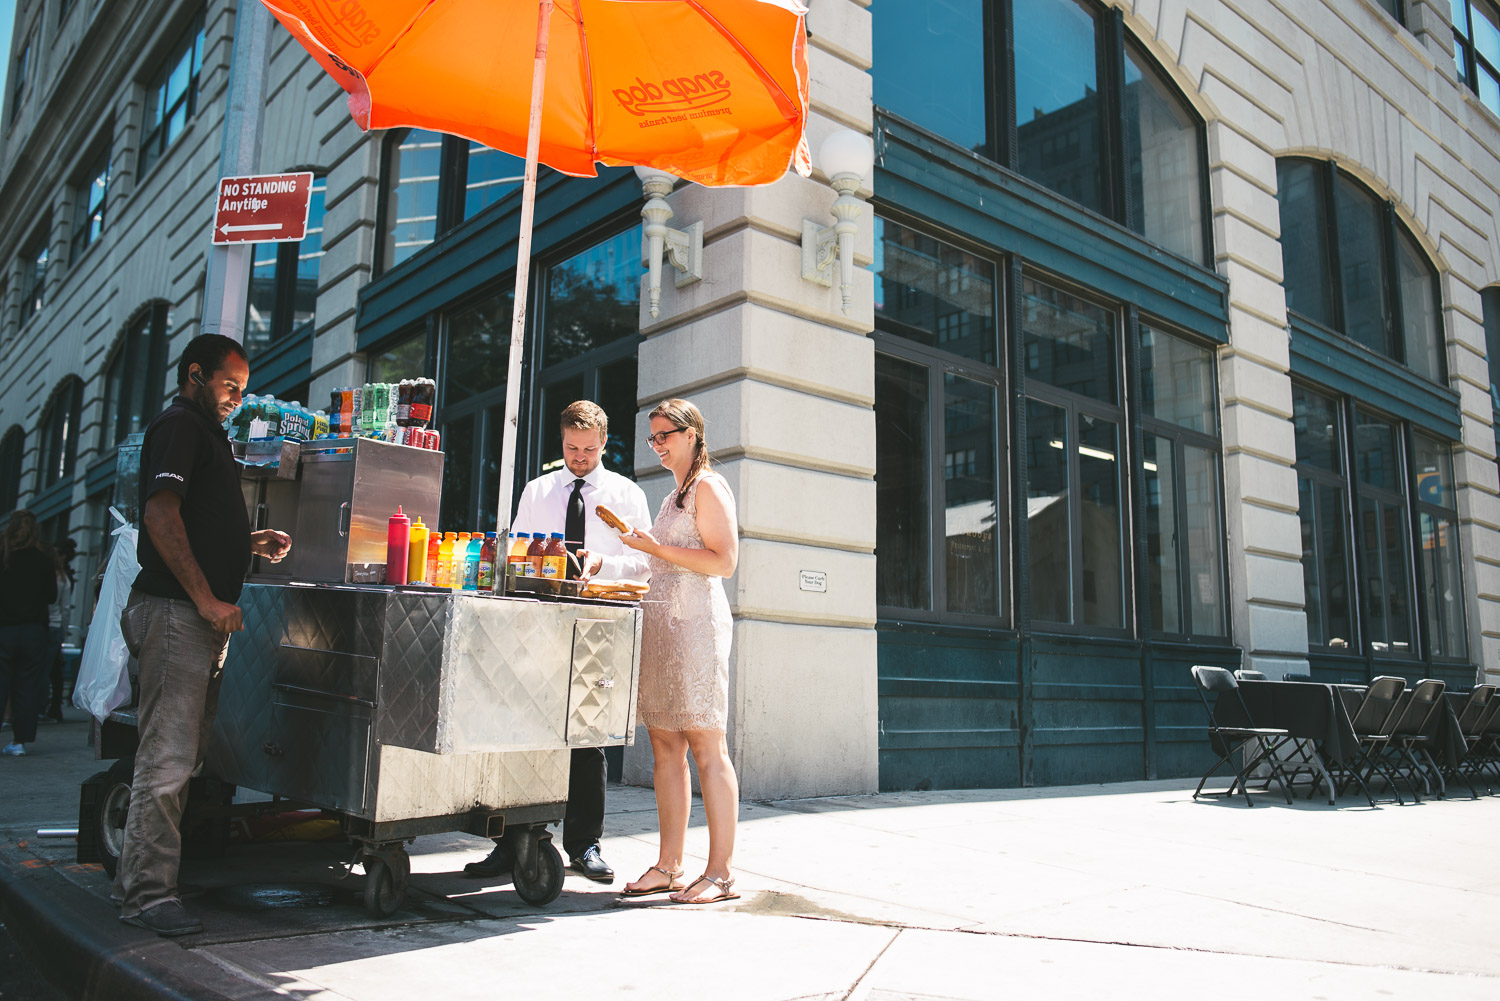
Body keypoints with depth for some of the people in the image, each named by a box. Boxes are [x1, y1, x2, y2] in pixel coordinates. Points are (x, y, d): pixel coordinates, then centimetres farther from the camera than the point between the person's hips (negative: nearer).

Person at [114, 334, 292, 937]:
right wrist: (207, 599, -20)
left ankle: (138, 877, 20)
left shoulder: (206, 434, 26)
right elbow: (162, 516, -16)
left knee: (183, 754, 12)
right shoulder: (178, 426, -4)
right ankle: (147, 893, -5)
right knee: (167, 756, -10)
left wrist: (251, 542, 15)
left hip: (203, 618, 10)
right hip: (176, 611, -10)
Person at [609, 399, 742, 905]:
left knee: (706, 748, -7)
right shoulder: (673, 497, 25)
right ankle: (668, 866, 11)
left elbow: (723, 560, -12)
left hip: (695, 622, -9)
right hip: (661, 621, 9)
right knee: (665, 748, 6)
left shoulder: (708, 486, -1)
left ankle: (720, 873, -3)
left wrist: (656, 547, -12)